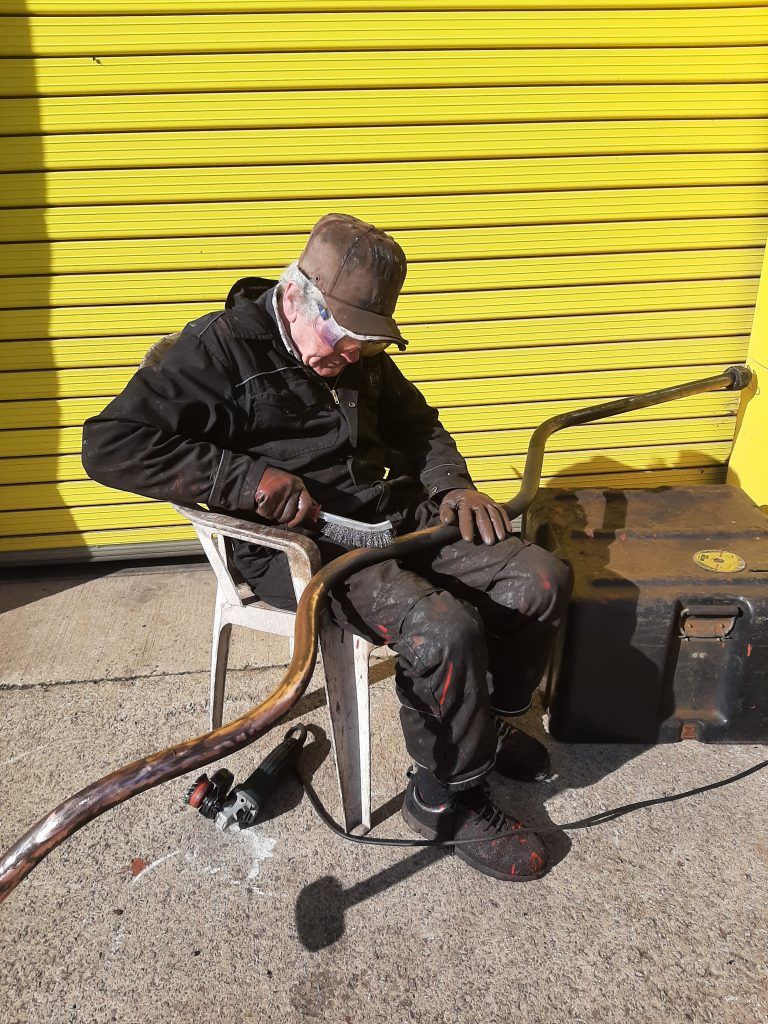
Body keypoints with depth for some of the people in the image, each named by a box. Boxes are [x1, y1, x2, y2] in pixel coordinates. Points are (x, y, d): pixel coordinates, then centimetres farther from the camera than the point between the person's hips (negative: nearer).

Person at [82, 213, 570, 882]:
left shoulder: (362, 354, 13)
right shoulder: (220, 348, -8)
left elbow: (416, 424, 26)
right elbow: (110, 446, -16)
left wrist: (454, 486, 5)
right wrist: (250, 478, -24)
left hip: (394, 517, 8)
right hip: (299, 544, -7)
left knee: (542, 581, -5)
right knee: (447, 631, -29)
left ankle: (488, 724, 19)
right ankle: (449, 799, -1)